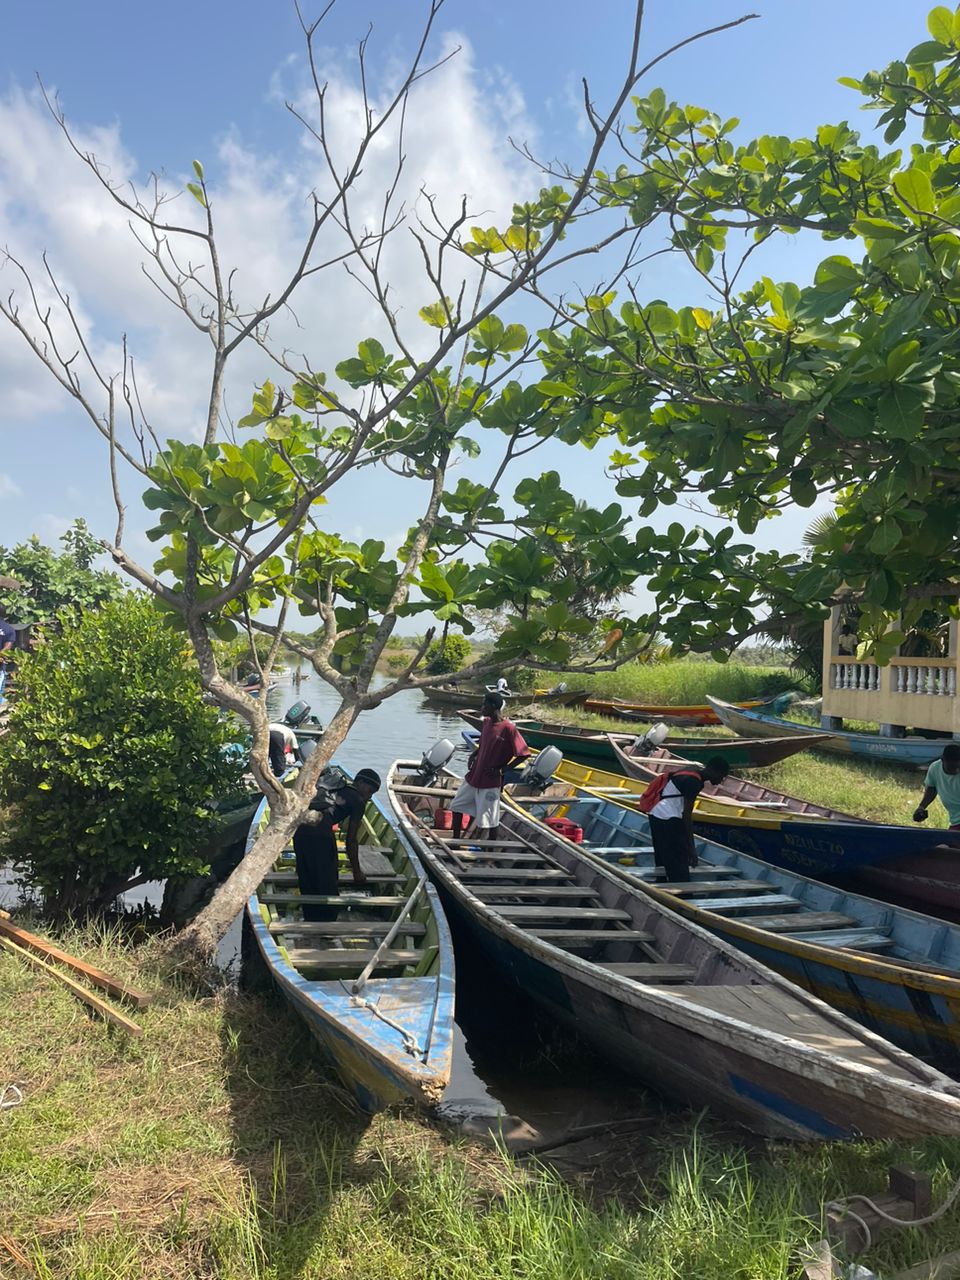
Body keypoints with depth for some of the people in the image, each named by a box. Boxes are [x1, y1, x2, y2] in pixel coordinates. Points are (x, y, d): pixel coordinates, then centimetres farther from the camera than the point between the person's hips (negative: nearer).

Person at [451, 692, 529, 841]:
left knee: (487, 821, 0)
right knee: (457, 805, 18)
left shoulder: (508, 729, -20)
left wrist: (502, 769, -18)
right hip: (474, 775, 8)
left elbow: (524, 754, -20)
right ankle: (455, 841, 34)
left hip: (491, 782, -8)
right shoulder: (486, 722, 3)